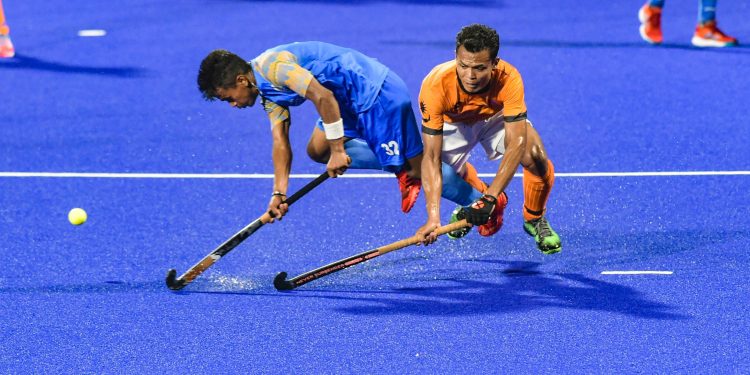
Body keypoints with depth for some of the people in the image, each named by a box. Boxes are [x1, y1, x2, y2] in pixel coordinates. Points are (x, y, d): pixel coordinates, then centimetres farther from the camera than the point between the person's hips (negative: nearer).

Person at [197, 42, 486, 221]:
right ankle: (402, 170, 9)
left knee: (418, 168, -4)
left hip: (378, 93, -10)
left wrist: (338, 151, -20)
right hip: (354, 101, 10)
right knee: (317, 149, 11)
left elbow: (322, 96, -26)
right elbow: (280, 143, 12)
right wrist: (279, 193, 4)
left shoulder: (272, 65, -18)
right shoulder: (268, 92, 13)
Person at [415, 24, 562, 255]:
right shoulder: (435, 86, -39)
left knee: (536, 157, -23)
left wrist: (490, 199, -51)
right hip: (453, 123, 2)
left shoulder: (509, 79, -38)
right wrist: (433, 219, -47)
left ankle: (534, 219, 7)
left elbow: (516, 142, -41)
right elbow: (432, 156, -38)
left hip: (498, 117, -2)